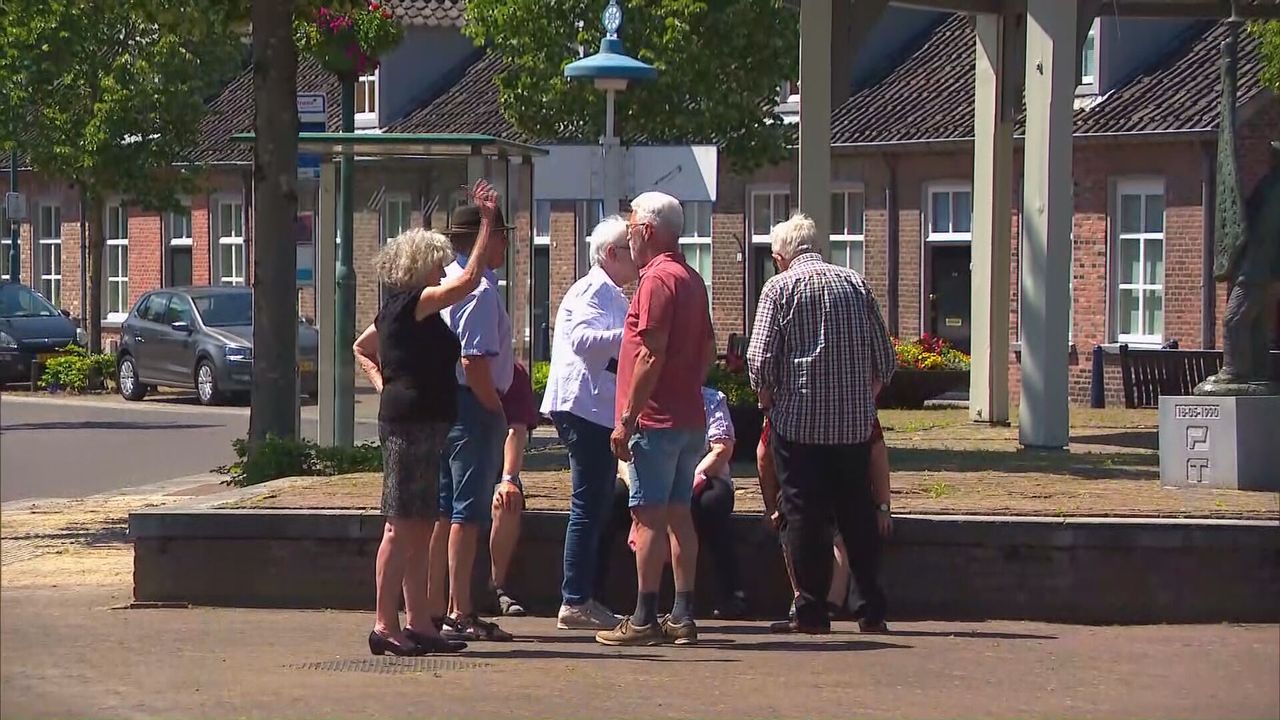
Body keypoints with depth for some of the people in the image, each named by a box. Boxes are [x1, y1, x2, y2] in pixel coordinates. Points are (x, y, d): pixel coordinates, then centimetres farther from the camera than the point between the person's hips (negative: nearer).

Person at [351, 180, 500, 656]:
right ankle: (385, 624, -10)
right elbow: (469, 280, -20)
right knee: (402, 527, -9)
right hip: (413, 423, -10)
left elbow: (361, 348, 31)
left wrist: (384, 384, 18)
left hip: (417, 423, 10)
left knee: (419, 527, 12)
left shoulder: (395, 310, 16)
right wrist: (488, 223, -16)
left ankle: (418, 622, 15)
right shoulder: (413, 303, -12)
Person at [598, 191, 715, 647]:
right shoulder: (692, 280, 14)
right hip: (690, 417, 9)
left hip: (656, 419, -9)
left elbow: (651, 356, -19)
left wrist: (627, 419, -17)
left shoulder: (657, 279, -14)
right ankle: (683, 617, 10)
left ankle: (645, 619, -7)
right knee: (679, 515, 10)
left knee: (649, 517, -7)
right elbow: (708, 349, 19)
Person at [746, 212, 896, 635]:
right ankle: (873, 611, 10)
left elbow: (760, 360, -10)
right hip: (855, 424, 4)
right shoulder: (856, 284, 8)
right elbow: (884, 359, 8)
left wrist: (769, 405, 5)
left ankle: (812, 611, 1)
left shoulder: (780, 288, -3)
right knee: (859, 517, 10)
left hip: (799, 422, -4)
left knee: (804, 517, 2)